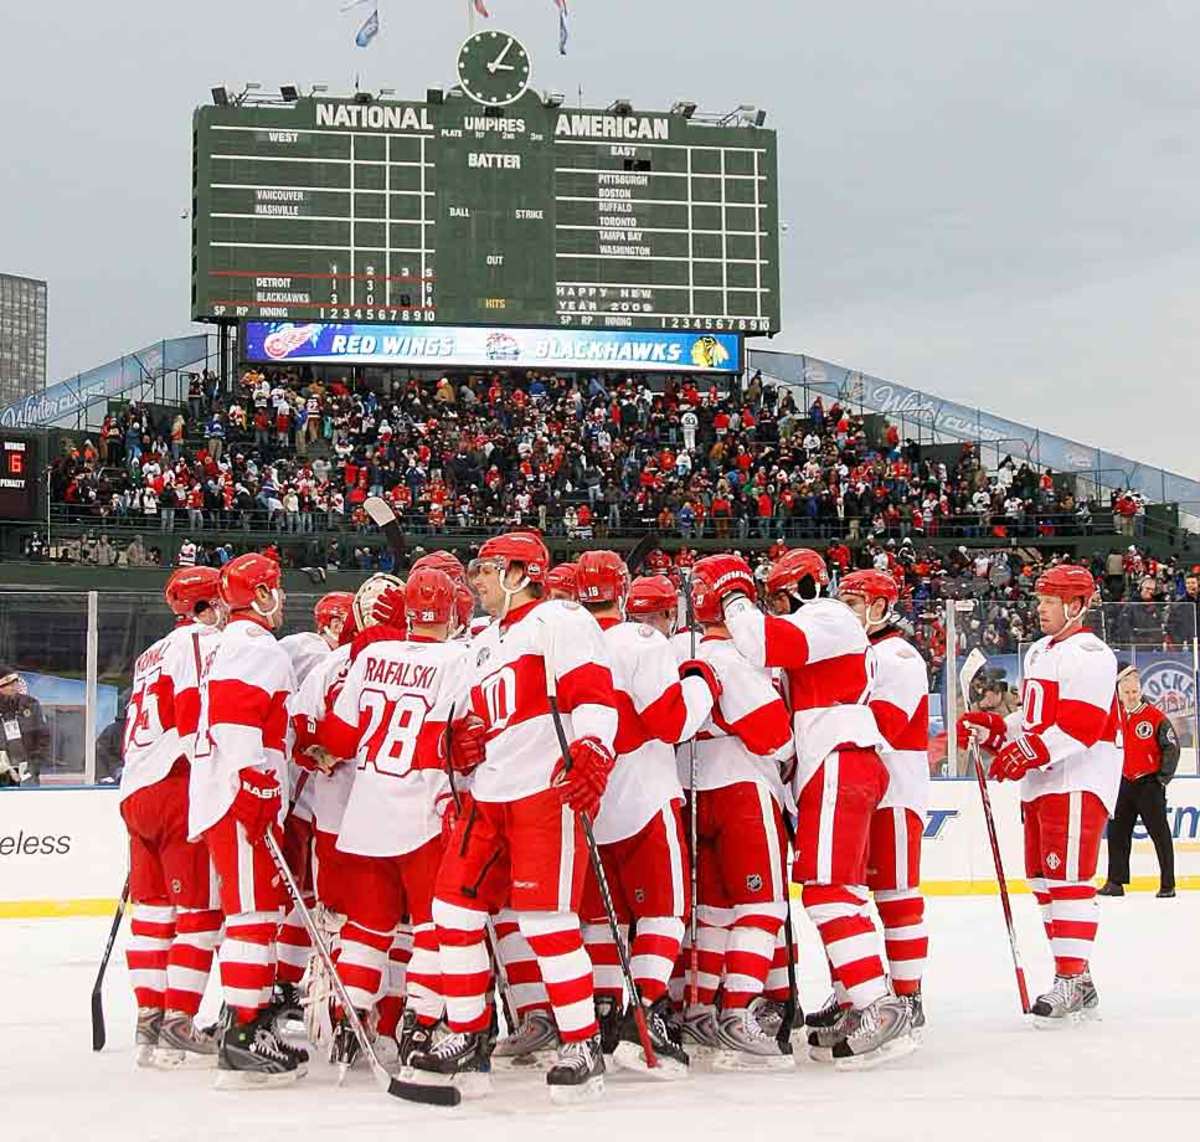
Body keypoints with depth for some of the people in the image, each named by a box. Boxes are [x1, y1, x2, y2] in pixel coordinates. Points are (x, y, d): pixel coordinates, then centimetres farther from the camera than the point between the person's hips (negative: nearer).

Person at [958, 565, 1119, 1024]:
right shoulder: (1039, 652, 19)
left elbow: (1081, 724, -23)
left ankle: (1073, 980, -13)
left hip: (1078, 781, -10)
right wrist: (991, 728, 9)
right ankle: (1075, 981, 17)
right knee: (1044, 879, 11)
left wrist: (1028, 753, -29)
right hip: (1040, 782, 10)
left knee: (1067, 876, -13)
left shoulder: (1088, 653, -12)